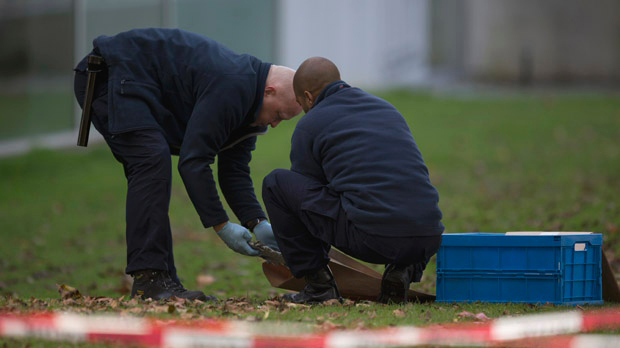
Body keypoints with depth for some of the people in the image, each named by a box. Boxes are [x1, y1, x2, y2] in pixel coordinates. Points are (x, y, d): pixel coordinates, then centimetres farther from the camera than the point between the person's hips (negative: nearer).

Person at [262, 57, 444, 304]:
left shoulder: (310, 125, 10)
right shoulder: (386, 109, 27)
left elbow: (307, 192, 21)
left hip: (371, 237, -5)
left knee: (276, 183, 11)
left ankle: (318, 284, 12)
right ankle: (403, 271, 11)